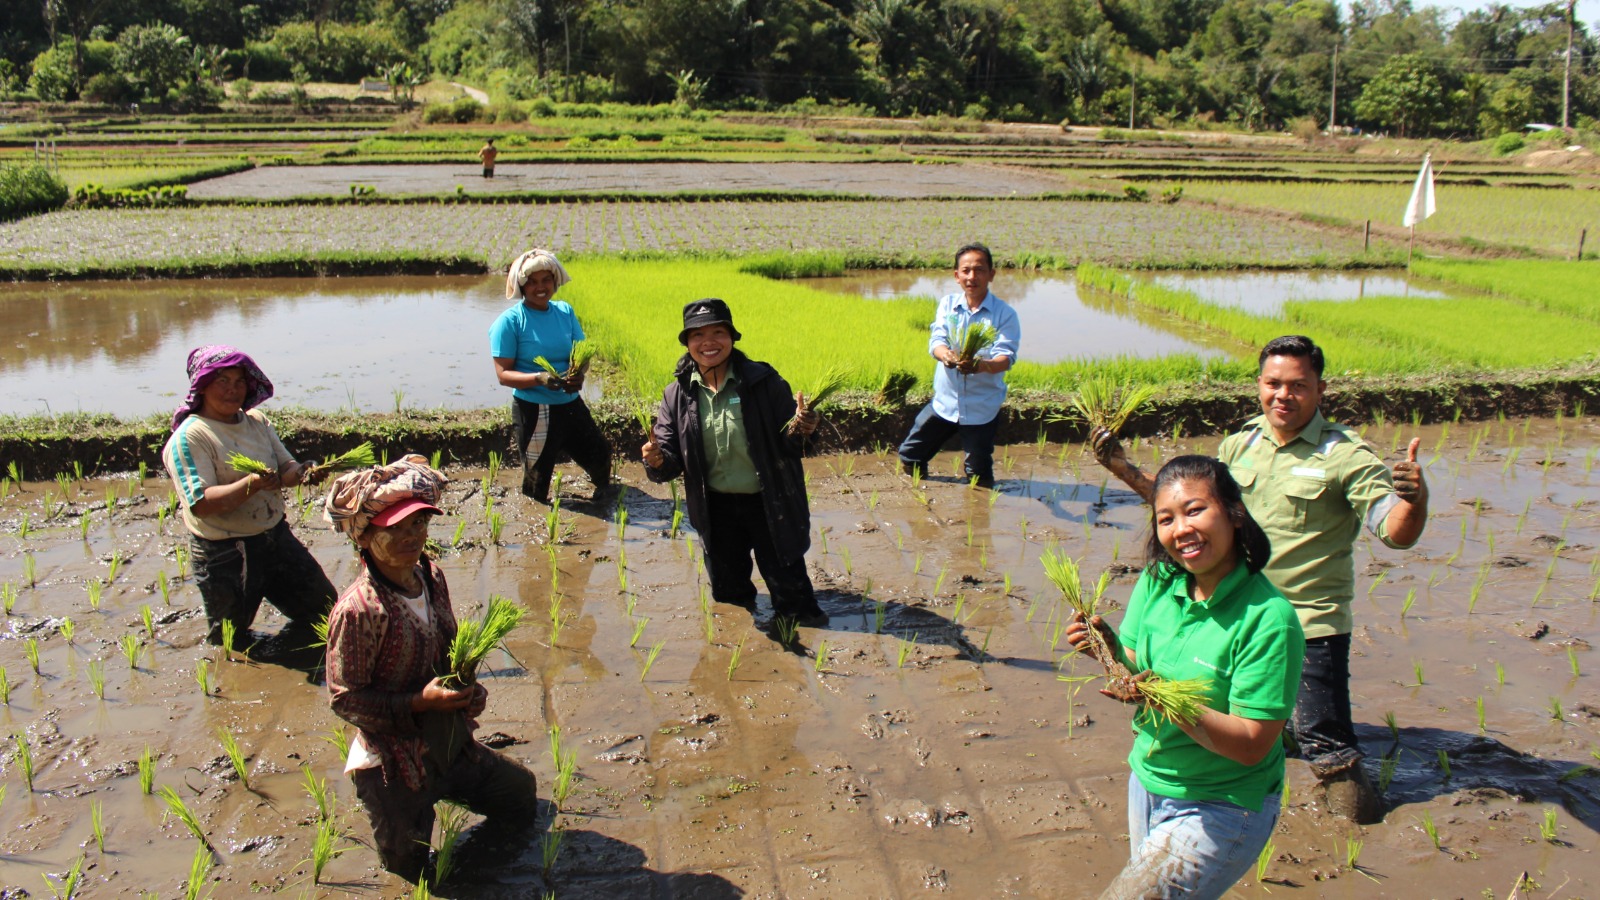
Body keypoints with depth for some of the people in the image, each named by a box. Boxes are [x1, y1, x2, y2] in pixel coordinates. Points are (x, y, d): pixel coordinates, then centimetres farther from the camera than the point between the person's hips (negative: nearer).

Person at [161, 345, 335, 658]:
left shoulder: (257, 421, 7)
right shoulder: (189, 437, -15)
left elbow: (285, 467, 7)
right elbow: (202, 503, -23)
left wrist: (302, 473, -16)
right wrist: (251, 485, -37)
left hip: (276, 537, 6)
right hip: (223, 553, -6)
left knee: (325, 608, 11)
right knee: (230, 644, 7)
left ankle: (265, 659, 32)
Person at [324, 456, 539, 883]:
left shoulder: (432, 576, -4)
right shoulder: (360, 610, -27)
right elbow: (345, 698, -21)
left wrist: (470, 689, -6)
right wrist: (421, 702, -29)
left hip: (453, 747, 7)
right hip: (394, 765, -7)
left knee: (521, 793, 22)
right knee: (410, 874, 10)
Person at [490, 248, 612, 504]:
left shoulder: (565, 311, 5)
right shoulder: (510, 321, -10)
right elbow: (503, 374, -12)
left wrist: (578, 374, -18)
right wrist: (539, 378, -30)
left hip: (571, 405, 5)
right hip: (533, 410, -5)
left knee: (600, 456, 21)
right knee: (536, 485, 2)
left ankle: (604, 490, 53)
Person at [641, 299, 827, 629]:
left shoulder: (763, 382, -11)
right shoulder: (677, 395, -4)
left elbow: (786, 446, -7)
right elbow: (671, 462, -2)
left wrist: (798, 430, -30)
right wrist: (657, 461, -26)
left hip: (770, 504, -3)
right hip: (716, 507, 3)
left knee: (790, 589, 6)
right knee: (728, 593, 20)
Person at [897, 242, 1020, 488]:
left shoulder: (1004, 313, -7)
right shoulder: (948, 304, 2)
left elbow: (1006, 357, -18)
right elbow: (936, 341, -10)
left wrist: (981, 365, -41)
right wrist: (946, 355, -35)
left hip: (982, 408, -3)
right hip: (944, 401, 3)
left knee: (979, 480, 4)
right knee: (909, 458, 10)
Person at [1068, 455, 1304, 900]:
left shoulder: (1269, 619, -23)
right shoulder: (1156, 583, -5)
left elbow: (1251, 745, -22)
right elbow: (1135, 676, 2)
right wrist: (1109, 648, -18)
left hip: (1220, 809, -6)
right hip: (1147, 781, 6)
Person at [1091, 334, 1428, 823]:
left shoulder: (1345, 454, -11)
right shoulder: (1240, 444, 5)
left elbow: (1396, 531, -17)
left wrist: (1415, 500, -39)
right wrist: (1124, 469, 7)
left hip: (1309, 622, -5)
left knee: (1322, 739, -6)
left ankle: (1340, 769, 24)